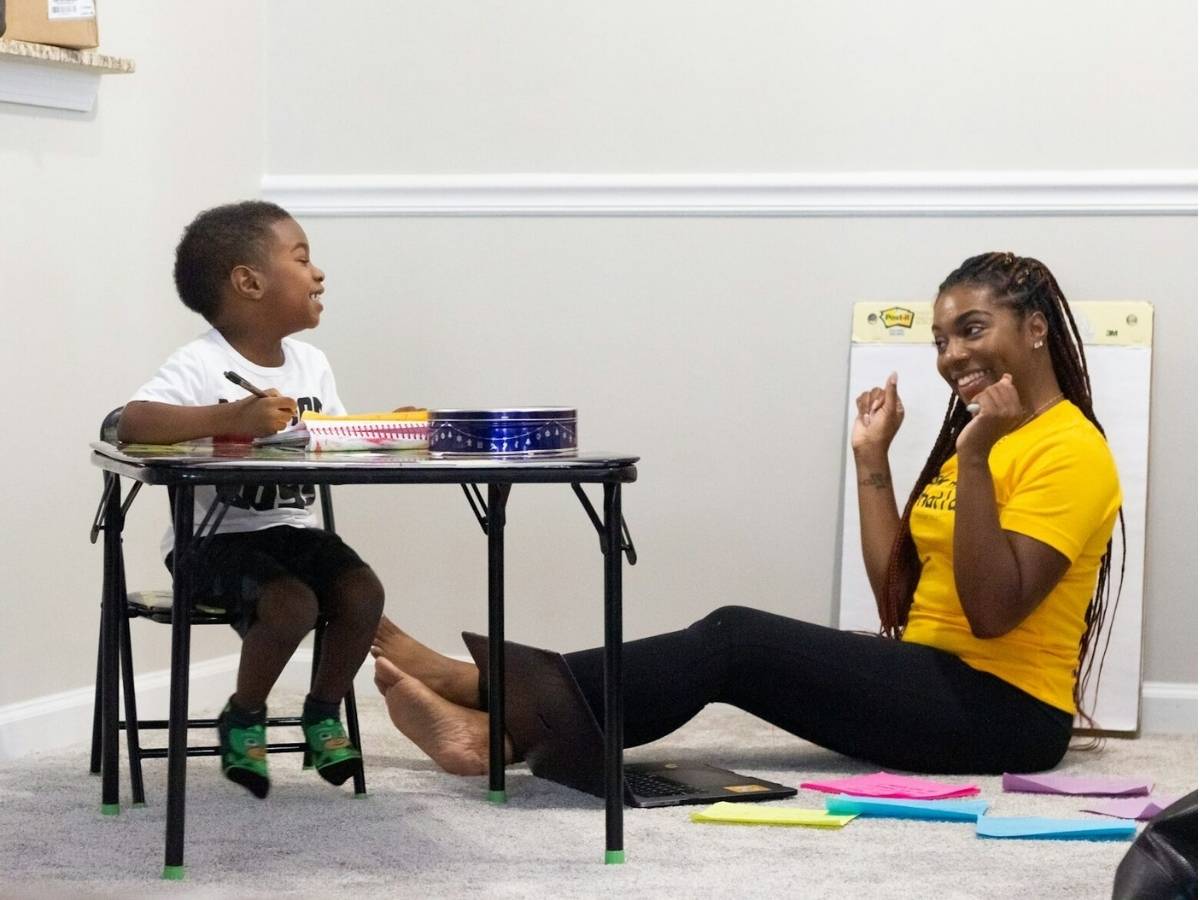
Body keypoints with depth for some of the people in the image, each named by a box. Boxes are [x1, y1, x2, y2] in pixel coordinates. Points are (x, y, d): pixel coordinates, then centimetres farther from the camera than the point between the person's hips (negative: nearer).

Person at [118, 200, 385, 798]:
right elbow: (131, 421, -31)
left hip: (293, 527, 7)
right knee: (292, 602, -28)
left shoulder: (312, 364, 8)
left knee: (362, 590, -17)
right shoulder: (202, 364, -16)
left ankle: (323, 713, 9)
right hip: (216, 538, -7)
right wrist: (230, 419, -43)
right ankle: (244, 718, 0)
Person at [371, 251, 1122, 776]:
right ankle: (497, 694, -16)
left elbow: (991, 612, -21)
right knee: (734, 643, -10)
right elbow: (898, 602, 12)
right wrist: (872, 460, 10)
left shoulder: (1069, 452, -9)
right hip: (932, 687, 8)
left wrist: (974, 460, -23)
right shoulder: (975, 437, 19)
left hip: (1002, 712, -8)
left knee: (736, 639, -20)